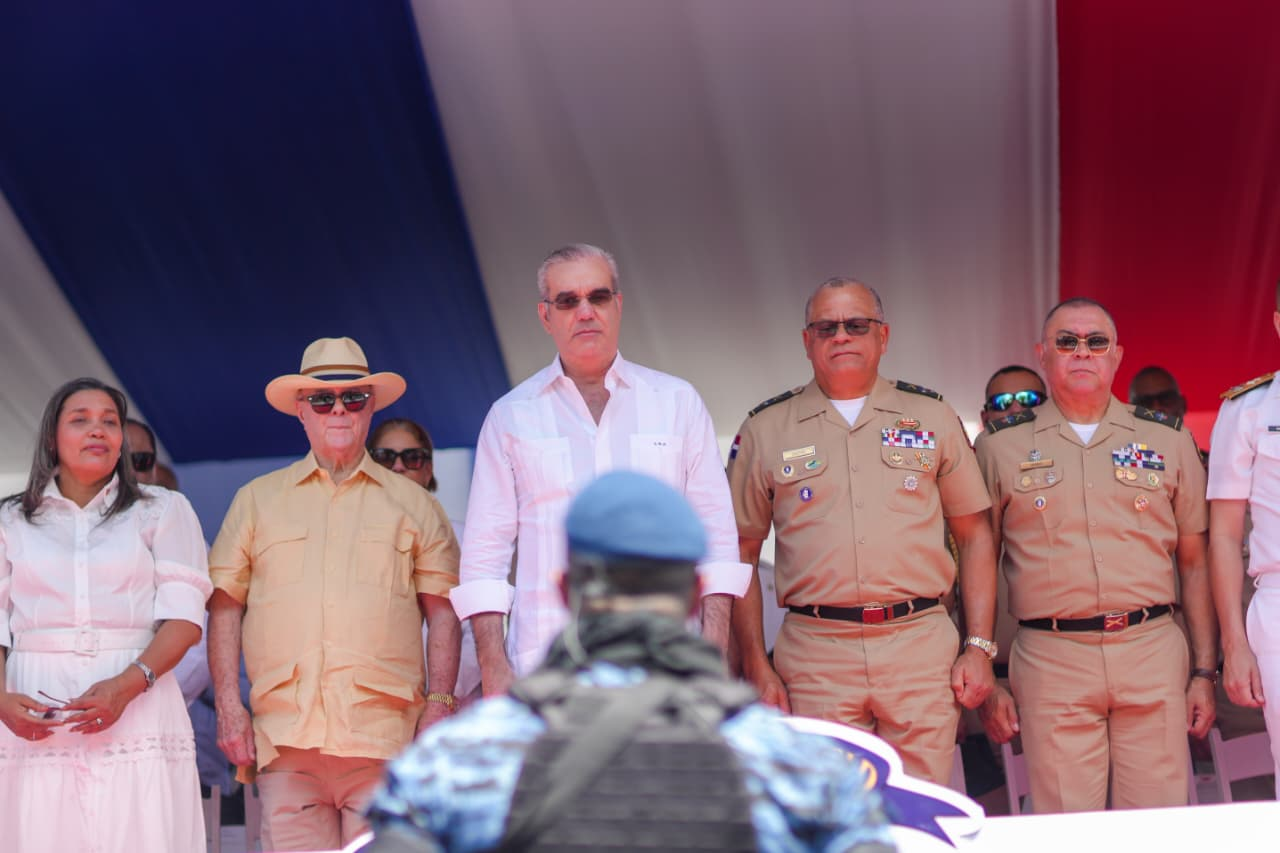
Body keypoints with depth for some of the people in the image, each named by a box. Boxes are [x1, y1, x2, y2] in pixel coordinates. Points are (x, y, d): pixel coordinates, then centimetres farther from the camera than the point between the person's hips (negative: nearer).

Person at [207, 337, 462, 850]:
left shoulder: (413, 505, 15)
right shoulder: (257, 501, 17)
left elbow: (443, 612, 12)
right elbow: (224, 606, 13)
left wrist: (439, 703, 0)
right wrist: (229, 706, 2)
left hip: (383, 741, 0)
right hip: (285, 739, 1)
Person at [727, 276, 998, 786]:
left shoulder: (932, 419, 12)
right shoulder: (765, 431, 9)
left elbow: (974, 537, 13)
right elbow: (741, 554, 10)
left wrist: (979, 646, 4)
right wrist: (755, 663, 1)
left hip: (922, 648, 1)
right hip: (814, 657, 0)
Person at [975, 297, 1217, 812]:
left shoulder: (1168, 440, 12)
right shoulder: (1001, 446, 8)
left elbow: (1195, 562, 13)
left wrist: (1205, 672, 6)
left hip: (1153, 650, 1)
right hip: (1050, 661, -1)